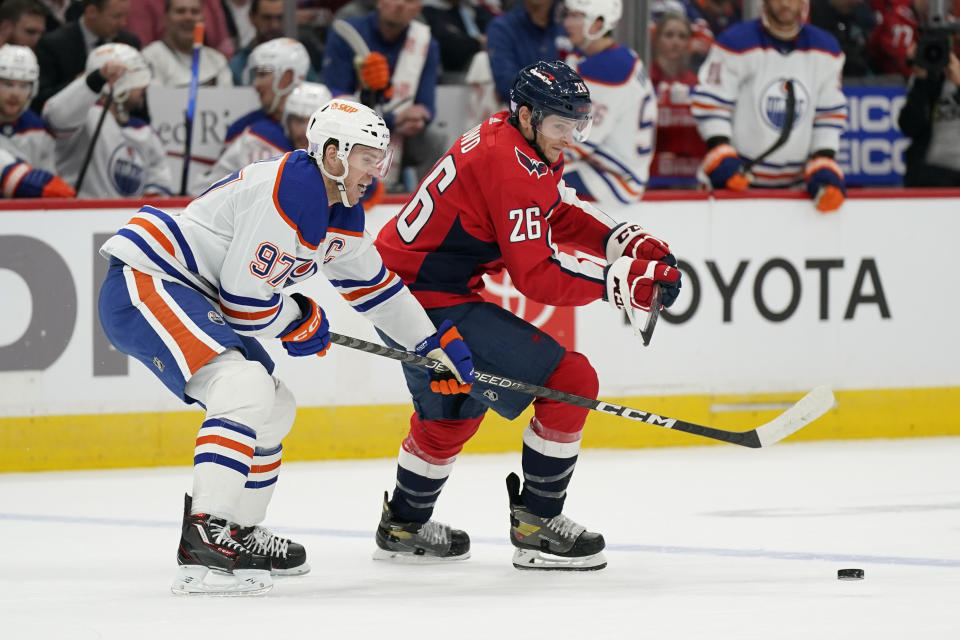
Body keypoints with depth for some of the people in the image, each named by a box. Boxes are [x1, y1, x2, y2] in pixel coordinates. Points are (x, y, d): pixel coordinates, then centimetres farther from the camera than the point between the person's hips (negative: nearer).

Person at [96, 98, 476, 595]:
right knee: (245, 387, -28)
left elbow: (374, 285, 26)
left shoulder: (340, 214, 11)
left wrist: (436, 343, 25)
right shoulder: (289, 194, -22)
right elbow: (245, 299, -21)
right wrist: (299, 322, -2)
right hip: (143, 280, -11)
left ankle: (239, 533, 32)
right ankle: (205, 539, -34)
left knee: (274, 407, 19)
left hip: (191, 296, 11)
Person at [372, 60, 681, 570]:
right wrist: (622, 281, -25)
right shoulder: (509, 165, -22)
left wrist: (627, 243, 3)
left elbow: (561, 213, 20)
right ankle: (536, 525, -5)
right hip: (434, 304, -11)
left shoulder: (521, 144, 10)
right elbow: (535, 275, -24)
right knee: (570, 380, -11)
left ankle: (404, 526, 47)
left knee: (452, 411, 31)